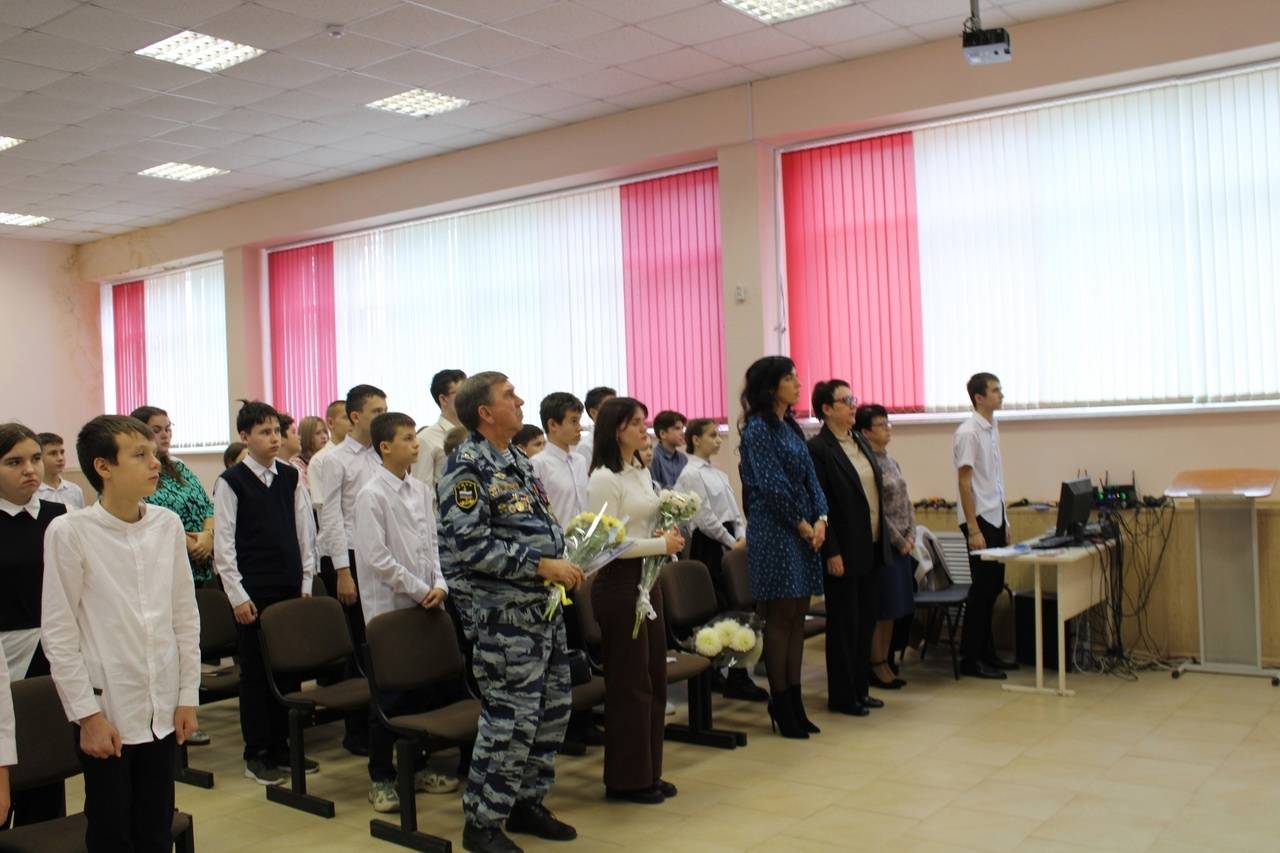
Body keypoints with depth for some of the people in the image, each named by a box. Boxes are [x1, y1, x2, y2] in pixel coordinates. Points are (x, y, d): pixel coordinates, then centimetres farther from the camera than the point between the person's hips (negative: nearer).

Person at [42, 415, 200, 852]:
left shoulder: (168, 524, 0)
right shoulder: (68, 531, -11)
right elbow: (58, 632, -8)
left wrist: (188, 695, 6)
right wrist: (87, 714, -9)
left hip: (162, 709, 3)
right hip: (106, 710, -3)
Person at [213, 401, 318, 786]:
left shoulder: (291, 477, 6)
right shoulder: (231, 481, -5)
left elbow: (305, 530, 10)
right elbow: (223, 543, -6)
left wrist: (306, 582, 5)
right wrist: (237, 595, -9)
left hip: (290, 588, 4)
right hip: (253, 591, -4)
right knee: (255, 672, 4)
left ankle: (282, 747, 21)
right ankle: (257, 755, 15)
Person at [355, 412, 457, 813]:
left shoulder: (420, 490, 8)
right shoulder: (372, 495, -12)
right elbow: (377, 558, -15)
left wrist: (439, 584, -3)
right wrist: (419, 589, -13)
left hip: (424, 606, 6)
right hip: (389, 606, -6)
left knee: (422, 687, 13)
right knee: (389, 694, 2)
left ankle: (417, 766, 27)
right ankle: (380, 778, 15)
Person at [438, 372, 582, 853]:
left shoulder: (520, 463, 15)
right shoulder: (467, 467, -13)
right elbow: (466, 544, -22)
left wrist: (565, 566, 5)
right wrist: (540, 565, -21)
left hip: (546, 607, 9)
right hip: (506, 614, -9)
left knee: (553, 711, 14)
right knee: (511, 719, -4)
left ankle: (527, 803, 30)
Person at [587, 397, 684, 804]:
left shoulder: (642, 472, 12)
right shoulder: (604, 479, -14)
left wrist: (666, 537, 1)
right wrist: (661, 545, -16)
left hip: (647, 579, 9)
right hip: (618, 583, -9)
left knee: (654, 678, 13)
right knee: (629, 682, 0)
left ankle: (648, 771, 24)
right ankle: (626, 779, 13)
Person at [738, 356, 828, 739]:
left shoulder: (791, 426, 15)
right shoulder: (757, 428, -9)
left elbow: (809, 476, 12)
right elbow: (770, 483, -15)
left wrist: (820, 519, -2)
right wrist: (802, 524, -10)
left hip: (805, 528, 8)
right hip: (775, 531, -8)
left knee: (797, 616, 9)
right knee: (780, 617, -3)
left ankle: (793, 701, 16)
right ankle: (781, 704, 6)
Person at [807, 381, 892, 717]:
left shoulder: (861, 442, 12)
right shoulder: (818, 449, -13)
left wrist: (883, 541, 14)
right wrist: (832, 553, -17)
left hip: (872, 549, 8)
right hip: (844, 552, -8)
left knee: (866, 622, 14)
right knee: (844, 624, 2)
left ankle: (860, 689, 25)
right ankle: (841, 696, 13)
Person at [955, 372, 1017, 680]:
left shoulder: (992, 429, 12)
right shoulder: (968, 433, -13)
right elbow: (965, 483, -16)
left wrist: (1004, 522, 15)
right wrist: (973, 529, -18)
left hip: (995, 517, 8)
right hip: (979, 518, -8)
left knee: (993, 587, 13)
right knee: (981, 589, -3)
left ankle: (987, 652, 23)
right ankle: (970, 659, 6)